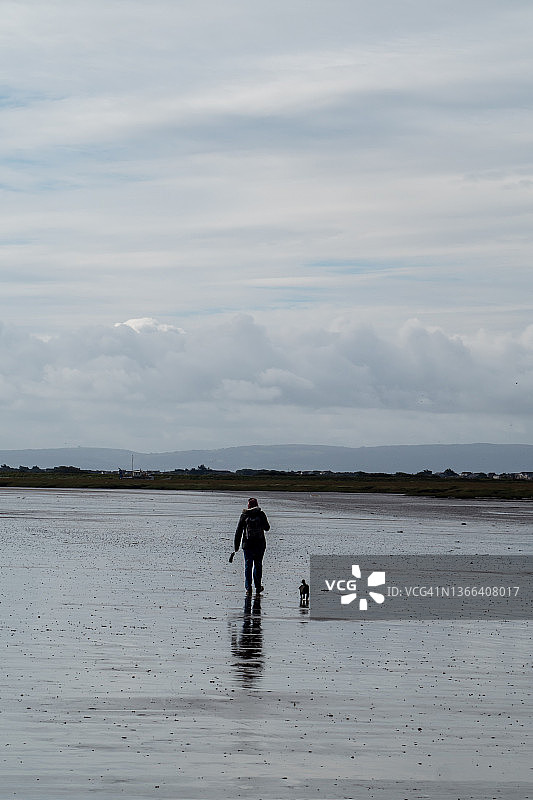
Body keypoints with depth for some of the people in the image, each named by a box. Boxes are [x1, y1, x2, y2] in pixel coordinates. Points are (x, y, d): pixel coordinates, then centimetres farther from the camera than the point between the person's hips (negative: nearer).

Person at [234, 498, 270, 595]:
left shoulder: (244, 515, 0)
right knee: (258, 565, 13)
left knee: (248, 566, 2)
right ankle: (258, 587, 18)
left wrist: (236, 546, 5)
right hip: (260, 544, 1)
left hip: (247, 544, -1)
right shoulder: (261, 514, -2)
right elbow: (267, 528, 8)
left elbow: (238, 531, 0)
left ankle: (248, 588, -6)